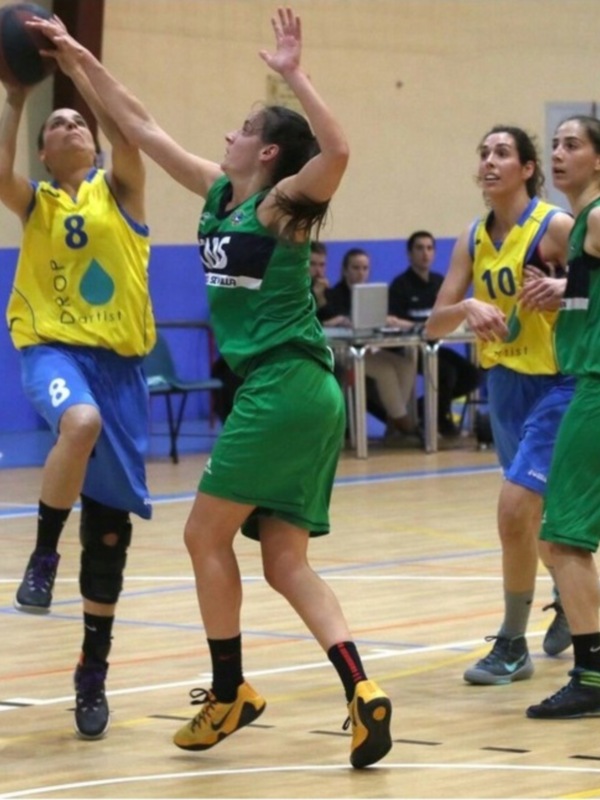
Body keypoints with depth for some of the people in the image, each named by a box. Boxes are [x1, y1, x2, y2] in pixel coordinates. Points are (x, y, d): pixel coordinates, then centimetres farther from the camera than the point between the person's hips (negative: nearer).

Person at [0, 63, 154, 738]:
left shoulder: (118, 191, 9)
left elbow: (127, 136, -12)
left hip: (119, 361, 1)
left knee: (110, 526, 3)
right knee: (79, 422, -39)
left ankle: (94, 670, 16)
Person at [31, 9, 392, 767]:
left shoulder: (281, 202, -7)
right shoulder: (220, 193, 15)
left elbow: (336, 151, -28)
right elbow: (141, 127, 20)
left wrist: (293, 74, -29)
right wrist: (82, 61, 19)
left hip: (286, 384, -8)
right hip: (290, 390, 8)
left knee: (207, 534, 1)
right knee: (286, 562, 4)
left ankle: (229, 692, 9)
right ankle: (360, 690, -7)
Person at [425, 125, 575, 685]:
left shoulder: (556, 227, -13)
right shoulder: (472, 239, 3)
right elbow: (434, 325, 0)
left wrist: (563, 288, -31)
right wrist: (467, 308, -20)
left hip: (557, 384, -7)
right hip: (504, 383, 7)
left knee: (515, 509, -17)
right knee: (536, 513, 20)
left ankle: (513, 647, -3)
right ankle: (569, 603, 46)